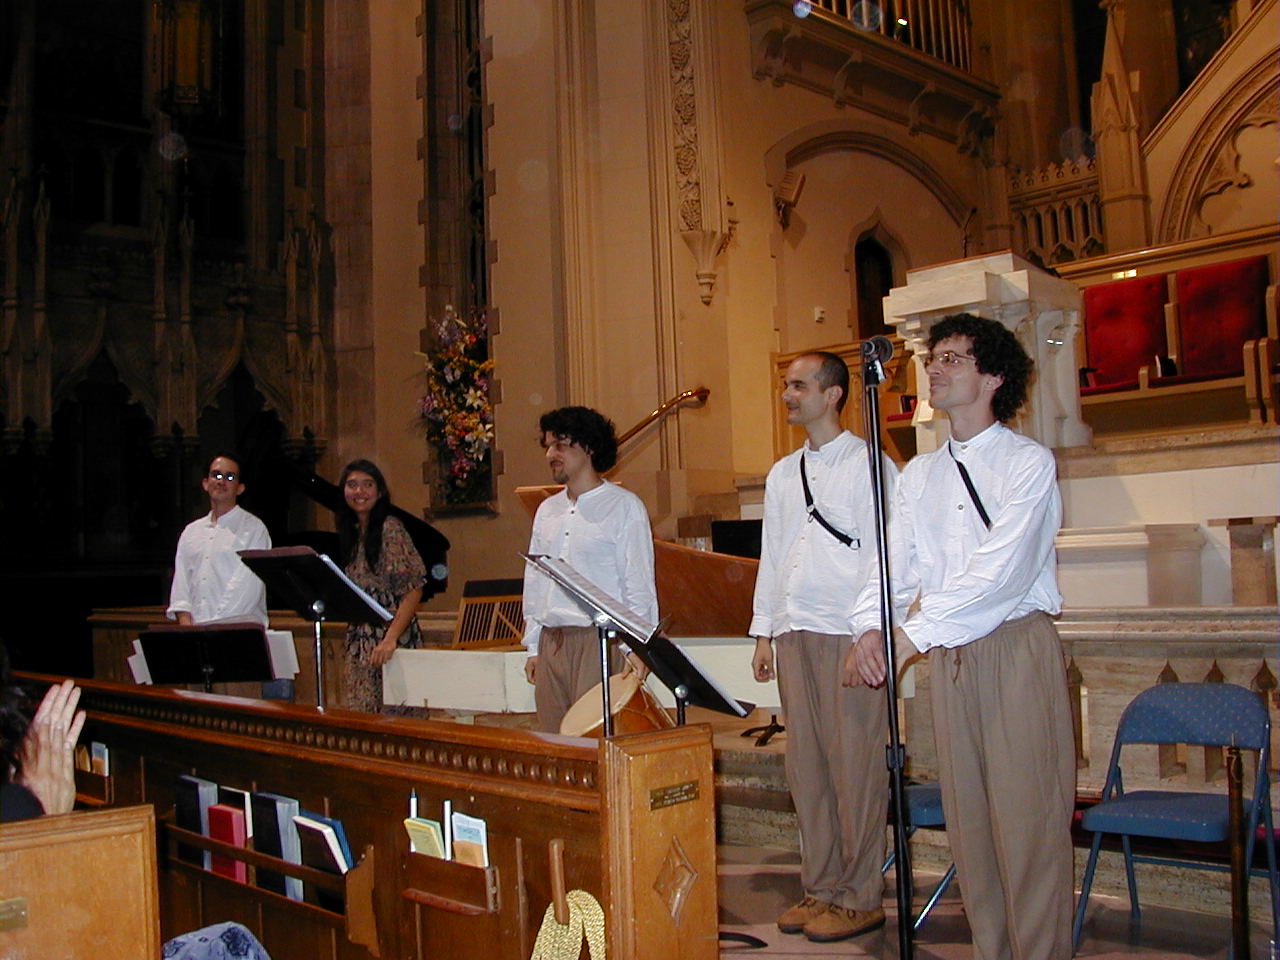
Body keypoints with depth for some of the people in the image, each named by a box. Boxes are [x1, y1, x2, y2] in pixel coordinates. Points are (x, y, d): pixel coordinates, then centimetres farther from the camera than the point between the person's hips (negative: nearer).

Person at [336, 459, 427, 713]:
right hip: (359, 642, 8)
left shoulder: (390, 529, -9)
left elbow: (414, 590, -15)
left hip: (390, 643, -8)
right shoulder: (352, 533, 15)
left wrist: (390, 639, -22)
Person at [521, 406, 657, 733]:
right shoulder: (547, 510, 17)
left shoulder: (624, 506, -1)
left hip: (598, 640, -6)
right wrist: (533, 648, 15)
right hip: (551, 643, 6)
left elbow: (639, 584, -4)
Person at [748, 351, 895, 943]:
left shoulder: (867, 465, -2)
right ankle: (820, 888, 19)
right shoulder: (782, 474, 18)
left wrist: (868, 630, -17)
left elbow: (880, 555, -9)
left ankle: (859, 898, 8)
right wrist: (764, 632, 15)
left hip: (847, 634, -6)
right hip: (793, 633, 7)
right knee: (806, 763, 9)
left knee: (855, 765, -3)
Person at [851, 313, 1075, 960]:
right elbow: (896, 566, 5)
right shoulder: (919, 474, 14)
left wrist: (913, 635, -20)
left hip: (1016, 645, -5)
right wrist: (872, 629, -15)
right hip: (946, 653, 6)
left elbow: (997, 572, -15)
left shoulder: (1028, 462, -4)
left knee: (1027, 814, -3)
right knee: (966, 814, 9)